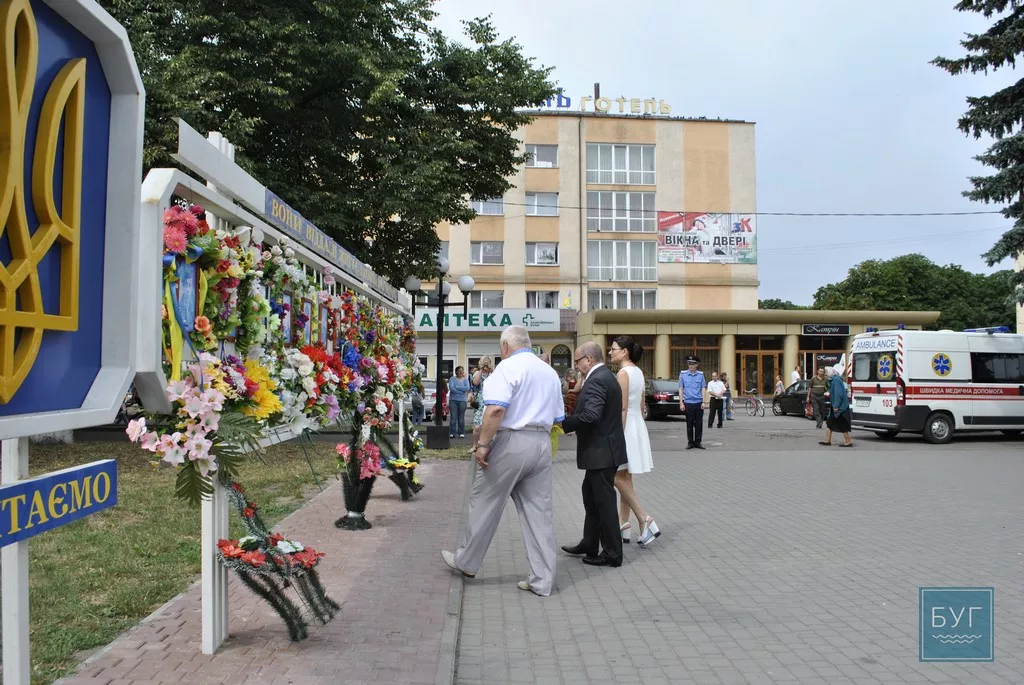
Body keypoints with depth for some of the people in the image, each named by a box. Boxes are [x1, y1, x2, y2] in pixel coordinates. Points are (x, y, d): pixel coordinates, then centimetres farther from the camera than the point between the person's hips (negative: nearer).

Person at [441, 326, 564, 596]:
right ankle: (542, 580, 10)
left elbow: (496, 409, -22)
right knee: (539, 511, 8)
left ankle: (466, 562, 25)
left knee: (485, 504, 9)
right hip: (542, 444, 7)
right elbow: (557, 418, 18)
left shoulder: (508, 367, -8)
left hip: (510, 443, -7)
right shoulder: (550, 372, 16)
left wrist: (482, 444, -18)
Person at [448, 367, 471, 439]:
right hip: (453, 400, -1)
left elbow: (467, 388, -6)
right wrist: (461, 391, -10)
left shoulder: (465, 379, 10)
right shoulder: (452, 379, 4)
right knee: (453, 417, -5)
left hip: (462, 400, 1)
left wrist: (457, 387, -8)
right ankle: (452, 433, -1)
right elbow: (451, 388, -10)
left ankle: (461, 433, 7)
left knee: (461, 417, 2)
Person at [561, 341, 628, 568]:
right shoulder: (606, 376, 13)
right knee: (592, 497, 19)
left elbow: (590, 416, -31)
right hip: (603, 450, 11)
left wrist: (562, 424, -19)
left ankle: (612, 555, 10)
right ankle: (589, 546, 30)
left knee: (604, 501, -1)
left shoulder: (596, 381, -20)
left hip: (601, 452, -11)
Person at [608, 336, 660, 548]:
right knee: (625, 479, 11)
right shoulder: (638, 372, 12)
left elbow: (622, 408, -19)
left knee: (619, 478, -4)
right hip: (637, 425, 9)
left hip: (625, 427, -9)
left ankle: (645, 520, -8)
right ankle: (623, 526, 15)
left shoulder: (623, 373, -15)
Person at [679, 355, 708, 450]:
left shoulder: (700, 374, 5)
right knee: (689, 424, 5)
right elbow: (681, 389, 3)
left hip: (699, 403, 1)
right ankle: (690, 442, 13)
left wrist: (704, 402, -2)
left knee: (699, 424, 3)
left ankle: (697, 442, 13)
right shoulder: (683, 374, 3)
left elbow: (703, 389, 5)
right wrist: (681, 403, -2)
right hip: (688, 403, -1)